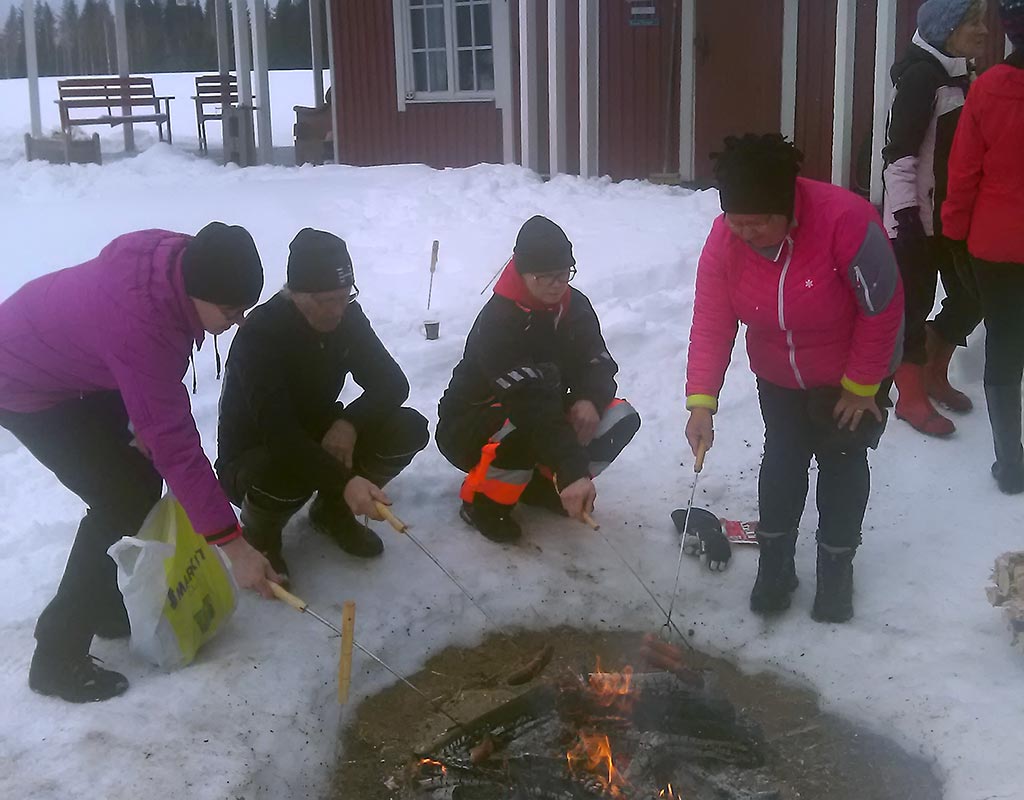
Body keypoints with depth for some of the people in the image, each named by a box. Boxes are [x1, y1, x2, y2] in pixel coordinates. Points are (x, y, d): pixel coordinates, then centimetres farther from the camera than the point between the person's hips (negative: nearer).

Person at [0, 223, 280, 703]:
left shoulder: (180, 259, -18)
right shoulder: (142, 324, -41)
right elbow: (176, 444, -37)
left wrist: (147, 425, -6)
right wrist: (232, 543, -33)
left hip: (74, 363, 8)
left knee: (142, 478, 9)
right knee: (121, 505, -11)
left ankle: (108, 603, 26)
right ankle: (57, 659, 0)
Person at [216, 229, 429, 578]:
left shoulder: (346, 315, -10)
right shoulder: (259, 335, -28)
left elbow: (392, 383, -10)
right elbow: (278, 432, -37)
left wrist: (350, 423, -29)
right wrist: (344, 480, -47)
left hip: (317, 440, 6)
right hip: (254, 456, -5)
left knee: (409, 429, -17)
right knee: (287, 476, -41)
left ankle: (333, 510, 6)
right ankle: (260, 535, -3)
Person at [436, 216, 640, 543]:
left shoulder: (576, 306, -6)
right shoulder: (498, 322, -30)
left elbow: (598, 363, -3)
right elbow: (530, 404, -40)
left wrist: (590, 399, -28)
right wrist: (572, 472, -48)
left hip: (545, 415, 7)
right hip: (469, 428, -7)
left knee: (621, 418, -11)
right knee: (528, 427, -39)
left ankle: (541, 484, 5)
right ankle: (484, 502, -10)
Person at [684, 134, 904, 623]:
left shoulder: (844, 220, -36)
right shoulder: (724, 242, -22)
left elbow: (883, 311, -27)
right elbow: (711, 325, -21)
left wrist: (860, 386, -17)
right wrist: (701, 402, -31)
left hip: (853, 372, -3)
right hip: (778, 376, 3)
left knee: (841, 459, 4)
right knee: (782, 457, 5)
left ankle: (836, 569, 22)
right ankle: (774, 564, 22)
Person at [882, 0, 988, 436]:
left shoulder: (961, 74, 12)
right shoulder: (921, 75, -16)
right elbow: (899, 153, -20)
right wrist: (905, 216, -23)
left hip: (953, 213, 9)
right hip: (918, 216, -9)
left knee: (971, 296, 12)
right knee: (914, 302, 1)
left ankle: (934, 374, 31)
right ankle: (911, 396, 14)